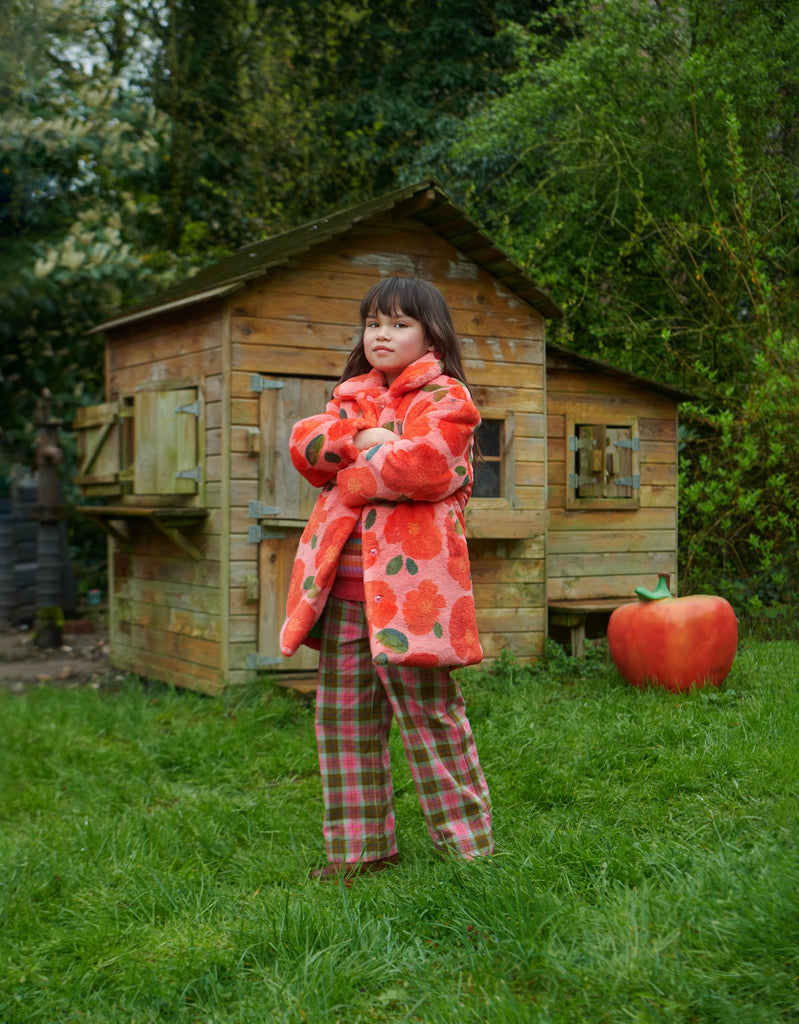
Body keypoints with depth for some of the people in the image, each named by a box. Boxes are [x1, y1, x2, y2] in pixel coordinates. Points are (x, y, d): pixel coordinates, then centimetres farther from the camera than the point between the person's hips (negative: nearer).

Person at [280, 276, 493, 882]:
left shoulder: (444, 398, -1)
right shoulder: (351, 397, 21)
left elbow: (422, 463, -18)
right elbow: (304, 445, 6)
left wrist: (349, 474, -4)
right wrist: (362, 438, -10)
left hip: (409, 582, -7)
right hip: (344, 588, 7)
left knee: (429, 714, -3)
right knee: (343, 718, 10)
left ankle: (469, 848, 9)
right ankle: (360, 848, 21)